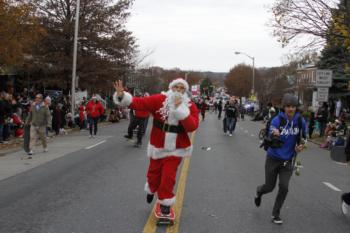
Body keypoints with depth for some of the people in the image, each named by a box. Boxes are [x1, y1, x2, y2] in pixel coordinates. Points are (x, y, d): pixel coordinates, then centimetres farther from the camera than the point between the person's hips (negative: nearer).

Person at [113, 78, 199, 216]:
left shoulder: (190, 107, -10)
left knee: (168, 177, -5)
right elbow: (139, 103, -20)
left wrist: (180, 109, -30)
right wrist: (122, 96, -35)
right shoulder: (159, 100, -12)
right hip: (157, 147, 1)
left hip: (176, 149, -1)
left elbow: (192, 126, -25)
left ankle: (165, 202, 19)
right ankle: (151, 190, 52)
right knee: (154, 174, 18)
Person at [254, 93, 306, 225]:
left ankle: (276, 214, 14)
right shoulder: (277, 120, -18)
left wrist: (300, 146, -10)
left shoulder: (300, 121, -8)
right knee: (270, 187, 8)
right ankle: (259, 191, 46)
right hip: (273, 158, -2)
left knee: (284, 187, -7)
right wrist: (274, 134, -50)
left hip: (288, 160, 2)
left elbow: (302, 138, 10)